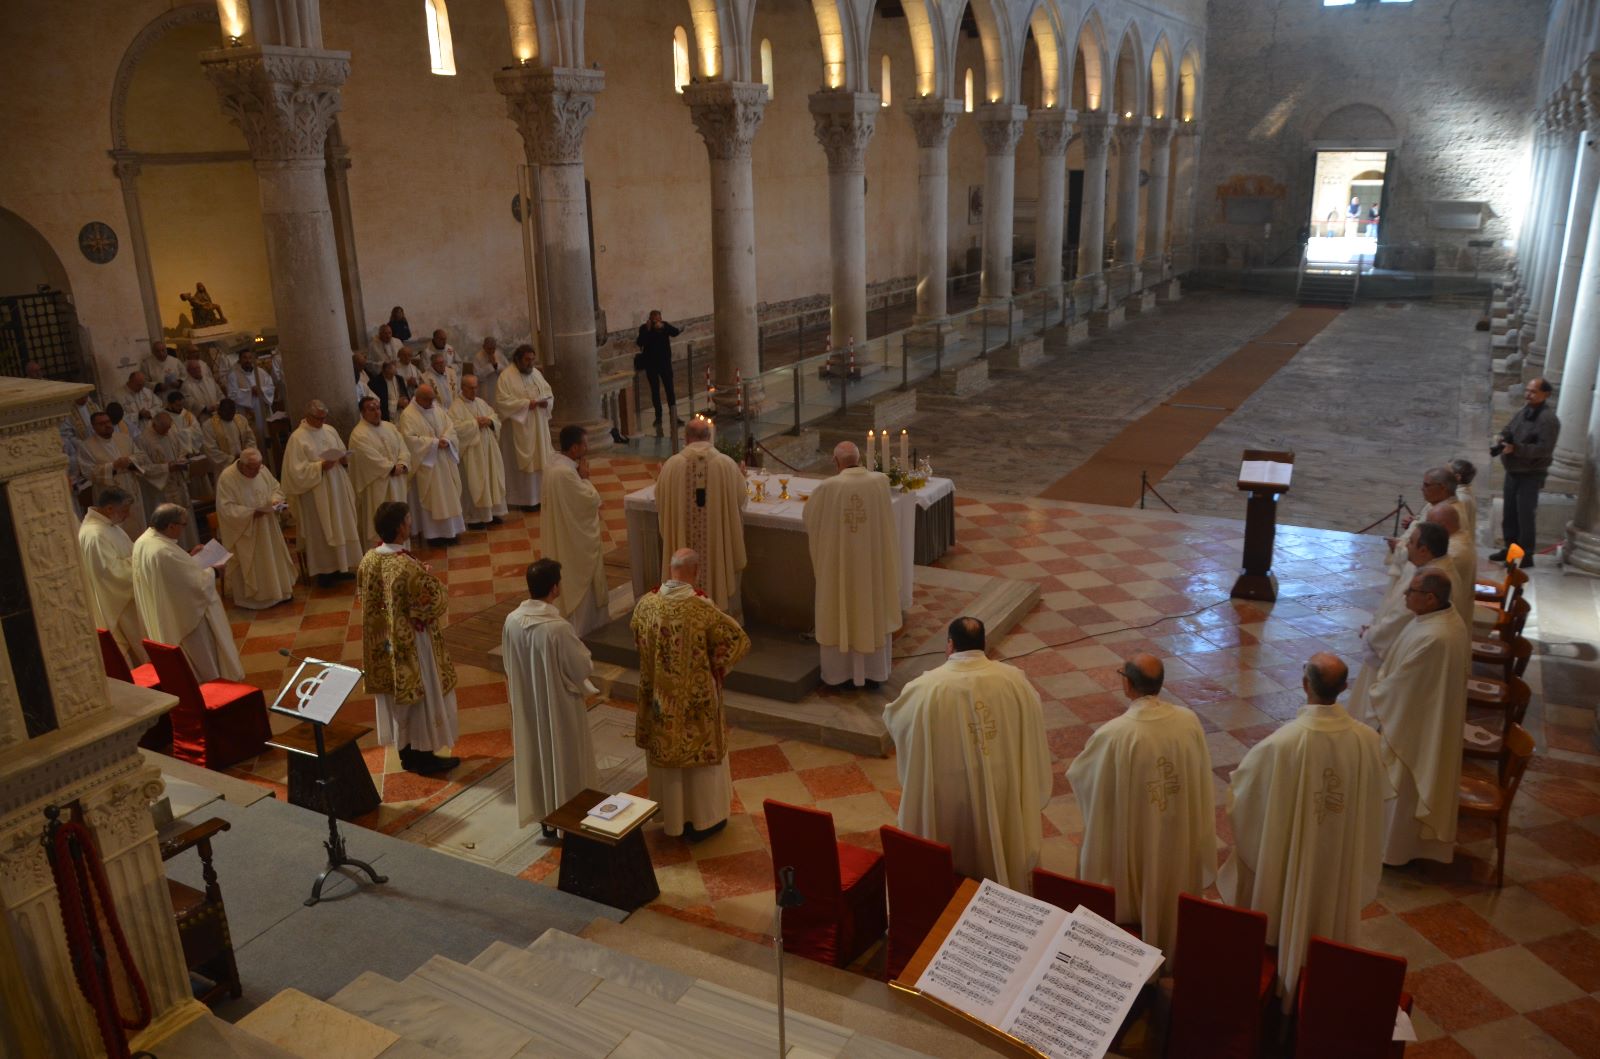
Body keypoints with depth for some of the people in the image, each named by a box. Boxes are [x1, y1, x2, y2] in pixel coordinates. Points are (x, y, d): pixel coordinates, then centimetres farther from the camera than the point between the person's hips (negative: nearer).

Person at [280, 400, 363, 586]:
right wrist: (320, 466, -24)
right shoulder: (297, 438, -11)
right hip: (316, 494, -6)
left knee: (341, 527, 11)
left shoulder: (330, 430, 8)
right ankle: (323, 571, 10)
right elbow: (297, 470, -15)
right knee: (321, 532, 1)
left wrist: (345, 459, -6)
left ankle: (340, 567, 22)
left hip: (337, 489, 6)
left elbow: (343, 453, 16)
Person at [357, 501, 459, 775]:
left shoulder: (368, 560, -7)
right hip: (413, 644, -7)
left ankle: (406, 753, 35)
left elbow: (364, 597, 8)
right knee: (421, 696, 10)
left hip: (384, 641, 7)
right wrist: (430, 578, -4)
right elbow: (434, 602, -21)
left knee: (397, 695, 20)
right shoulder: (409, 568, -29)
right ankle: (423, 756, 24)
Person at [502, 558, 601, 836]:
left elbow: (508, 664, 3)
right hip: (559, 707, -6)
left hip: (527, 704, 6)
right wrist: (582, 654, 3)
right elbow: (583, 667, -18)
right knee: (562, 759, 13)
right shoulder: (558, 628, -29)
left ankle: (544, 815, 37)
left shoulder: (512, 621, -11)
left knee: (536, 754, 21)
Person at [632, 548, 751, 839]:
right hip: (696, 697, -4)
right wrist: (716, 666, 0)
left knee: (664, 749, 20)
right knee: (699, 751, 13)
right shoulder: (702, 608, -23)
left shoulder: (646, 603, -10)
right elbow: (739, 640, -16)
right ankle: (702, 819, 26)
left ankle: (669, 814, 35)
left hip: (658, 693, 4)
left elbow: (637, 639, 9)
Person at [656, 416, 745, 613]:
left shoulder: (672, 465, -9)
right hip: (719, 541, 0)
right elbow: (740, 500, 0)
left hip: (682, 541, 0)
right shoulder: (727, 464, -10)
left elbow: (660, 502, 1)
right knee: (720, 581, 16)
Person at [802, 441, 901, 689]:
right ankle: (874, 673, 25)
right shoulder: (881, 481, -10)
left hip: (838, 562, -2)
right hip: (873, 561, 2)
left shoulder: (827, 487, -16)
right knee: (873, 613, 15)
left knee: (839, 615, 12)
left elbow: (809, 517, 0)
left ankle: (839, 674, 21)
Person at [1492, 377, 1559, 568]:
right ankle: (1511, 548, 29)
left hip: (1531, 475, -8)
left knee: (1525, 516, -5)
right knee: (1509, 513, 16)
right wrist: (1502, 437, -5)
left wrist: (1516, 449, -28)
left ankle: (1526, 556, 4)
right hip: (1513, 471, 8)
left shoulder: (1548, 419, -19)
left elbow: (1545, 448, -25)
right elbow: (1509, 428, 18)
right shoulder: (1525, 411, 8)